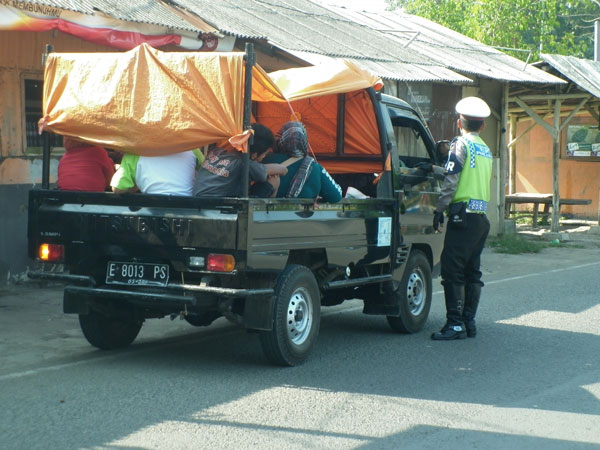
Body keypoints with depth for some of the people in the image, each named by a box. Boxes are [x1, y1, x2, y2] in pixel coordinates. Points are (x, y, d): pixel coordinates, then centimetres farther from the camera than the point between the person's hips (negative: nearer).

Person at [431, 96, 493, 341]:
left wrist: (439, 210, -10)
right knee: (472, 272, 11)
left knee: (452, 270, -7)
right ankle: (469, 321, 14)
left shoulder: (461, 144, -6)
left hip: (463, 216, -8)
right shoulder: (486, 149, 17)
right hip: (481, 217, 8)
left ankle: (455, 324, -9)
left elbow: (451, 181, -12)